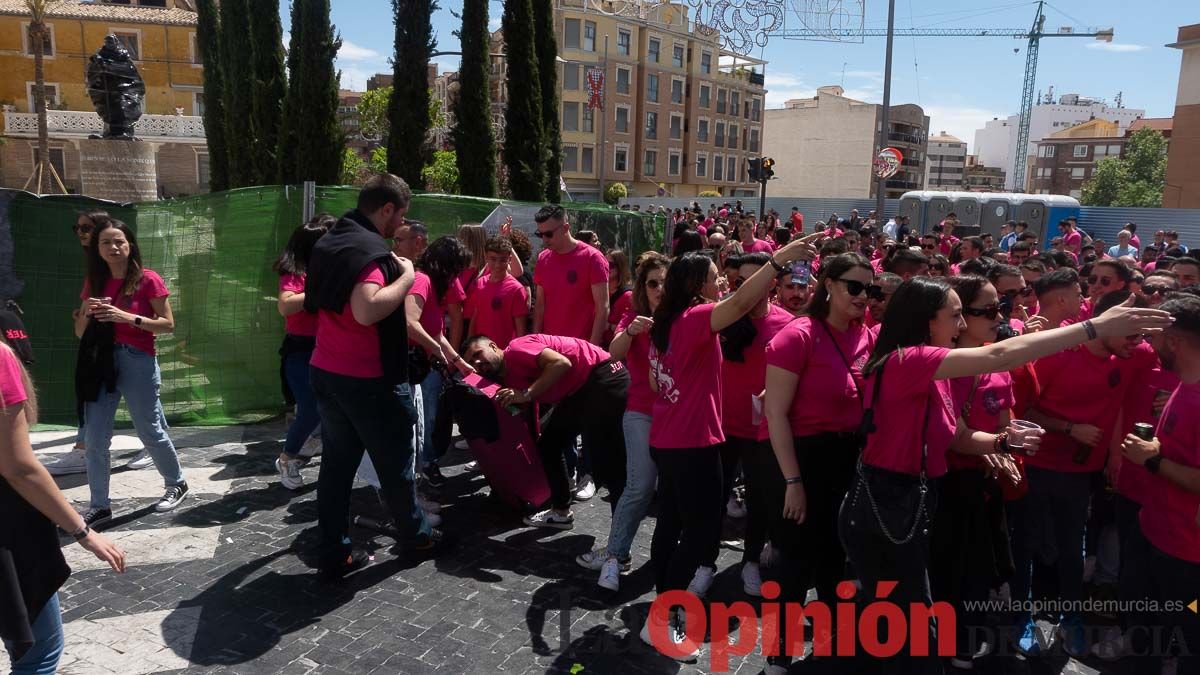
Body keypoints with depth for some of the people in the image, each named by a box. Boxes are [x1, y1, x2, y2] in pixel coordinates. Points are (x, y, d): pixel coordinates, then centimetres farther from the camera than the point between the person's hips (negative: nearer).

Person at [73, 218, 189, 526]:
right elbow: (80, 332, 12)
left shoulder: (147, 279, -6)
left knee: (150, 432, 7)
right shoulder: (94, 282, 9)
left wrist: (129, 317, -18)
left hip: (137, 362, -5)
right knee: (94, 439, 5)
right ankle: (100, 505, 17)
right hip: (101, 363, 5)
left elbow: (168, 324, -7)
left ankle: (177, 484, 29)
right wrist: (87, 313, -9)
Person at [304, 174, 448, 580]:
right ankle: (416, 536, 27)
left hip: (325, 371, 9)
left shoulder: (330, 242, 11)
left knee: (337, 462, 12)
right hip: (367, 379, -8)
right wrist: (405, 278, -21)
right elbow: (367, 310, -36)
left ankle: (333, 554, 17)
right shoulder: (370, 250, -20)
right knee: (394, 462, 9)